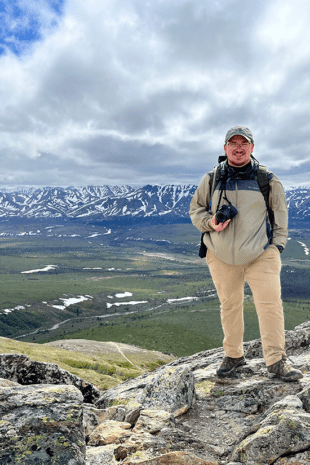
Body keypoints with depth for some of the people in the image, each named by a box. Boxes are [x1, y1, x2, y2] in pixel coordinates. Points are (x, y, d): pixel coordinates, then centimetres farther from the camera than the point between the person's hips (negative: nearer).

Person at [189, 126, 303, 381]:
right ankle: (233, 355, 29)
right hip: (222, 255, 1)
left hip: (261, 255, -1)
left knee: (271, 304, -6)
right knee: (229, 305, 11)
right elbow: (195, 209, 11)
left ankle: (276, 360, 9)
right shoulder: (212, 178, 3)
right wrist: (210, 223, -10)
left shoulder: (268, 179, 2)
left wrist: (277, 245, 2)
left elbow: (280, 214, 10)